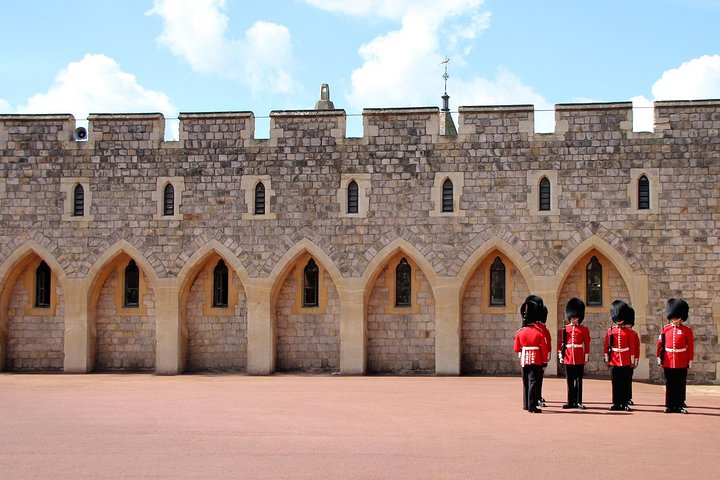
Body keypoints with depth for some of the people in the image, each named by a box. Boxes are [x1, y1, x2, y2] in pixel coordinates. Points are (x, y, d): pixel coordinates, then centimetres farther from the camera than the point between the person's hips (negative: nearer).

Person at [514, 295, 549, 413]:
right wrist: (545, 362, 0)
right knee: (534, 382, -3)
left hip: (524, 360, 3)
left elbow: (516, 348, 3)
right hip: (536, 361, -3)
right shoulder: (540, 332, -9)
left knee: (526, 382, 15)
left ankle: (526, 404, 23)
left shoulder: (520, 332, -1)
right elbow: (544, 348, -8)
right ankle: (532, 406, -7)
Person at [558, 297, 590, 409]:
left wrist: (586, 358, -2)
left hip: (579, 359, -2)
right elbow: (560, 343, 7)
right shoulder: (565, 329, 7)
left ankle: (578, 402, 7)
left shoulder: (584, 330, 2)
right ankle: (570, 402, 11)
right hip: (568, 358, 2)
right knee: (570, 381, 6)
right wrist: (560, 355, 0)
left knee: (579, 381, 2)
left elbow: (587, 344, 2)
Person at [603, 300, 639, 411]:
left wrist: (632, 360, -2)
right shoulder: (610, 331, 5)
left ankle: (625, 403, 6)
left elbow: (632, 347, 1)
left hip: (626, 362, -1)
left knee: (626, 383, 2)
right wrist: (606, 359, 3)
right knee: (615, 383, 5)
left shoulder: (629, 332, 1)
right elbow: (606, 346, 6)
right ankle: (616, 403, 11)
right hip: (614, 361, 1)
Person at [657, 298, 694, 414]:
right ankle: (670, 406, 12)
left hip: (681, 363, -2)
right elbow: (660, 344, 8)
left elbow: (691, 347, 0)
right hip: (668, 362, 2)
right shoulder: (665, 329, 6)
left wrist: (690, 360, -3)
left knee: (680, 385, 3)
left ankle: (680, 405, 11)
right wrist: (659, 358, 5)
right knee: (669, 385, 6)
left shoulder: (687, 330, 0)